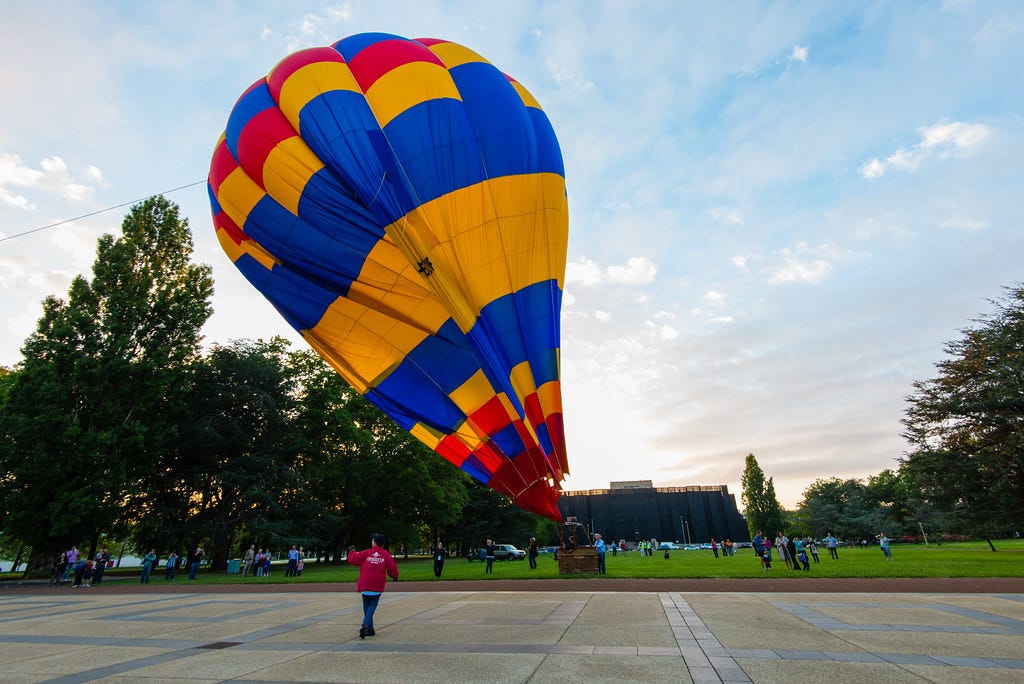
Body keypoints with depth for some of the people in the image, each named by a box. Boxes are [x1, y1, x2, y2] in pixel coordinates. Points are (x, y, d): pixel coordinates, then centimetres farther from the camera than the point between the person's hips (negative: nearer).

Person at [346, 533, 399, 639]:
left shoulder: (366, 553, -4)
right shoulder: (386, 554, -3)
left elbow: (352, 559, 5)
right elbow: (392, 568, 0)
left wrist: (352, 551, 24)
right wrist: (395, 576, 21)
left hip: (365, 586, 1)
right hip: (378, 587, -1)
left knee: (366, 607, 16)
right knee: (372, 607, 7)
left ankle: (370, 629, 18)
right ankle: (365, 625, -14)